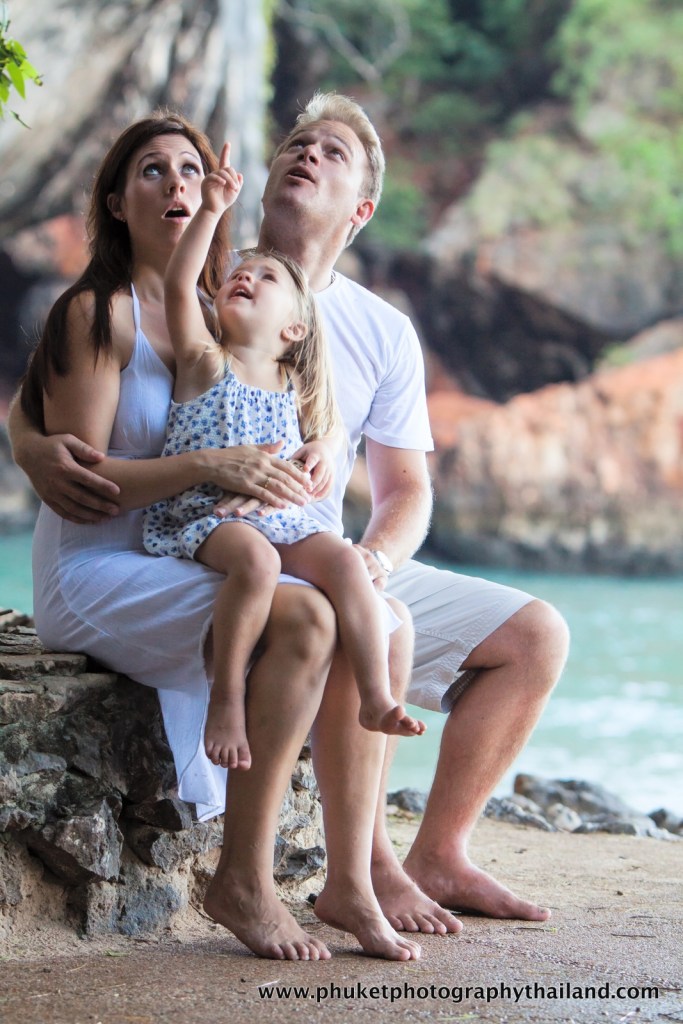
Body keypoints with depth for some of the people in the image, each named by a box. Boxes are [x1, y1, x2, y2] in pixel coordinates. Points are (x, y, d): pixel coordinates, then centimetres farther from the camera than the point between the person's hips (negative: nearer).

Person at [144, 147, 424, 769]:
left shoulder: (293, 386, 19)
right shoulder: (205, 364, 6)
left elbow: (330, 424, 35)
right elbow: (179, 285, -9)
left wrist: (322, 448, 10)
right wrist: (213, 211, -17)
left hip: (282, 520, 4)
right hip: (202, 516, -4)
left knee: (344, 560, -24)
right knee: (256, 558, -36)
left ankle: (377, 698, -27)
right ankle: (226, 700, -28)